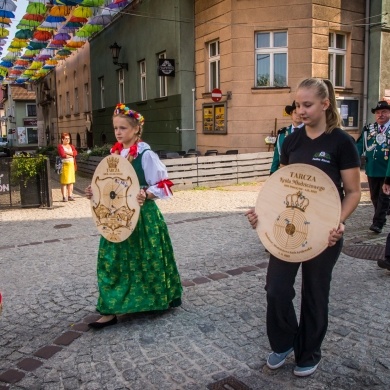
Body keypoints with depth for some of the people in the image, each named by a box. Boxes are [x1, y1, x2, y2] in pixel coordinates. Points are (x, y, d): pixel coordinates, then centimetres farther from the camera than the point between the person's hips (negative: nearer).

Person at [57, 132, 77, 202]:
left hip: (71, 165, 6)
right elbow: (63, 155, -16)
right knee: (64, 181, -5)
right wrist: (71, 154, -4)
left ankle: (70, 195, 13)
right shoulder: (60, 146, -1)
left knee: (71, 181, 7)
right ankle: (64, 197, -4)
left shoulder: (71, 146, 16)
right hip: (64, 165, -6)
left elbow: (75, 153, -1)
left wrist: (67, 152, -12)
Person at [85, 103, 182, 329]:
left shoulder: (146, 154, -13)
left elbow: (162, 185, -14)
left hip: (142, 215, -6)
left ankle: (167, 296, 31)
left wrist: (145, 195, -31)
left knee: (145, 260, 7)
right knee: (112, 261, 4)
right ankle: (111, 310, 13)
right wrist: (96, 192, -1)